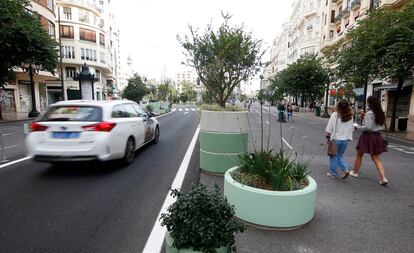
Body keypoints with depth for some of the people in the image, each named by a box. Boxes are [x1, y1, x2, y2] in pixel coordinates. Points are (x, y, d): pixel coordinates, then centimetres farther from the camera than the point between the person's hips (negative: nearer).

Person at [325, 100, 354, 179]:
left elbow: (329, 128, -11)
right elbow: (351, 128, 7)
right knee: (340, 155, 20)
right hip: (345, 139, 4)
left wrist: (327, 135, 3)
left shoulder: (335, 115, -13)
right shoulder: (350, 116, 1)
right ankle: (346, 169, 4)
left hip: (336, 138, -4)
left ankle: (333, 174, 17)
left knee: (334, 156, 8)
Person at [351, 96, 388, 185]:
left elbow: (368, 127, -22)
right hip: (377, 136, 7)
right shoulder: (380, 113, 7)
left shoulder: (369, 113, -17)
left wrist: (358, 127, -7)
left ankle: (355, 172, 24)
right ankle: (383, 177, 4)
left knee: (359, 155, 11)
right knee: (376, 158, 11)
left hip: (368, 136, -7)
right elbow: (382, 126, 15)